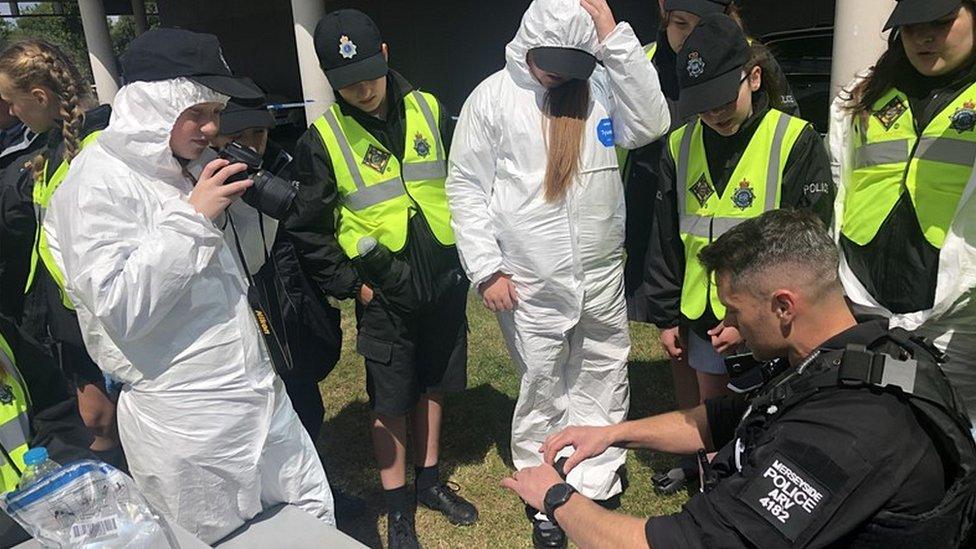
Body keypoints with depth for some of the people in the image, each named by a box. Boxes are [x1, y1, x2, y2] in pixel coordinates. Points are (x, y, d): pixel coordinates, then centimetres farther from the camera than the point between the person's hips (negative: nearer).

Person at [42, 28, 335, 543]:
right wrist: (194, 216, -22)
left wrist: (244, 205, -1)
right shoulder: (99, 180, -14)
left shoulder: (183, 170, 8)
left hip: (259, 397, 7)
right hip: (187, 423, -7)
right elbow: (119, 309, -23)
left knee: (313, 515, 17)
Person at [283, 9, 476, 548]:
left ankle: (430, 480, 38)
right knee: (389, 402, 7)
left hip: (444, 282, 3)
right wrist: (351, 284, -7)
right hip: (383, 295, -3)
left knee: (433, 386, 17)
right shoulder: (321, 140, -9)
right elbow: (306, 230, -5)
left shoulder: (429, 111, 0)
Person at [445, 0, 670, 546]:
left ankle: (596, 490, 34)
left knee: (605, 386, 15)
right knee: (542, 397, 10)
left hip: (603, 278, 3)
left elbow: (651, 123, -13)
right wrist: (487, 268, -9)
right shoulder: (494, 96, -4)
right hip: (531, 285, -3)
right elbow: (466, 186, -3)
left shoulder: (601, 86, 3)